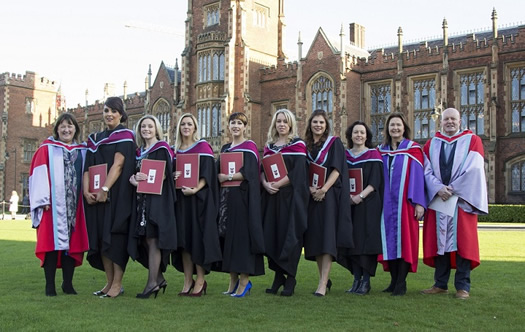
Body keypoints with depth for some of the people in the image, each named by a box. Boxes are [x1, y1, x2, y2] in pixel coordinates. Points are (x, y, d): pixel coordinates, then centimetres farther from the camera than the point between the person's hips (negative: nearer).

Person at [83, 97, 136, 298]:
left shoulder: (125, 136, -2)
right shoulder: (95, 139, 16)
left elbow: (118, 164, -13)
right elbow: (88, 167, 9)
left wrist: (105, 189, -21)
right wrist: (86, 190, -7)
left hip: (117, 194, -6)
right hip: (97, 196, 6)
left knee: (114, 236, -7)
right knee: (101, 239, 5)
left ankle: (117, 284, -2)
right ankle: (109, 282, 13)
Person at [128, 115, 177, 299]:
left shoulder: (162, 149, -3)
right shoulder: (139, 152, 18)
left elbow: (164, 175, -11)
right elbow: (133, 173, 13)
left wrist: (145, 179, -23)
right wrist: (133, 178, -9)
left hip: (157, 199, -7)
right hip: (141, 199, 7)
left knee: (152, 239, -7)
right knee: (144, 240, 6)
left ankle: (152, 282, -2)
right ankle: (158, 278, 18)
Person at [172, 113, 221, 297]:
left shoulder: (203, 147, -2)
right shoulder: (175, 150, 14)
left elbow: (207, 173, -10)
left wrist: (196, 189, -24)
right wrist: (173, 177, -7)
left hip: (199, 198, -5)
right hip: (180, 198, 5)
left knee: (198, 238, -5)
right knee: (183, 239, 4)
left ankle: (200, 281, 2)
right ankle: (188, 281, 10)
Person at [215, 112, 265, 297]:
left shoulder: (249, 147, -2)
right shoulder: (225, 149, 18)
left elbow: (248, 173, -15)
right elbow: (216, 170, 13)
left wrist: (227, 177, -10)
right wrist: (219, 176, -8)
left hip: (242, 197, -7)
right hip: (225, 197, 7)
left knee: (241, 236, -8)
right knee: (227, 237, 5)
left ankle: (244, 281, -2)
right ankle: (233, 280, 12)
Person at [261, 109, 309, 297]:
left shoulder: (298, 145, -1)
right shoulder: (269, 146, 15)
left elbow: (298, 172, -11)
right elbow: (262, 169, 9)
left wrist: (277, 184, -14)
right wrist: (265, 183, -11)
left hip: (291, 196, -5)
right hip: (271, 197, 5)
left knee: (289, 235, -5)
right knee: (272, 235, 3)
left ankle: (290, 278, 2)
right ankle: (278, 276, 13)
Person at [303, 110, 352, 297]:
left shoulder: (334, 143, 2)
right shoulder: (306, 146, 14)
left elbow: (336, 169, -8)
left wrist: (323, 189, -18)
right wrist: (310, 188, -10)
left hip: (329, 195, -5)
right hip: (312, 196, 5)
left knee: (326, 237, -13)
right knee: (314, 238, 6)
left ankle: (323, 283, -17)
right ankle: (324, 278, 18)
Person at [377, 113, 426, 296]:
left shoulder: (413, 149, 1)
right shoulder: (381, 151, 13)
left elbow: (418, 176, -5)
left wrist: (419, 202, -12)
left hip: (404, 202, -4)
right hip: (386, 203, 4)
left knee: (403, 239, -4)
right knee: (389, 240, 4)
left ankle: (401, 283, 0)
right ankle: (394, 280, 11)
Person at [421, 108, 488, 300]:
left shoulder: (472, 141, 5)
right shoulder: (431, 145, 12)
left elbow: (473, 169, -7)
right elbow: (427, 171, 3)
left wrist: (452, 189, -12)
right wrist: (439, 188, -14)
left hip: (462, 200, -3)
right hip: (437, 199, 3)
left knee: (462, 241, -3)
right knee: (439, 241, 3)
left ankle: (462, 286, 2)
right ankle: (440, 284, 10)